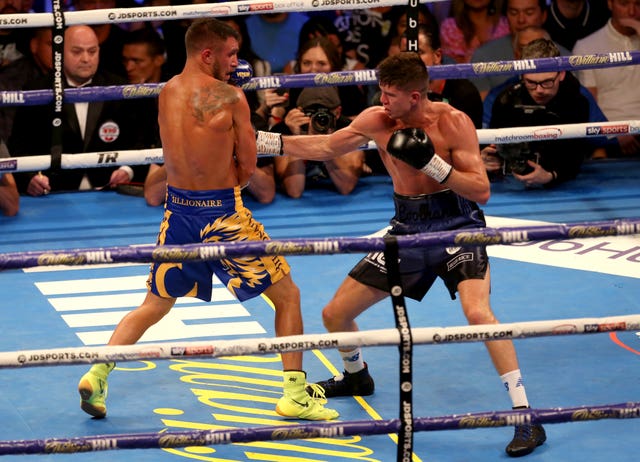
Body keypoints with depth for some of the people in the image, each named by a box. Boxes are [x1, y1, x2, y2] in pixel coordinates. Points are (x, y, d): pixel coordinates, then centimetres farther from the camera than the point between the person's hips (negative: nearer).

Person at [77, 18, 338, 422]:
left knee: (155, 304, 21)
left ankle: (97, 374, 7)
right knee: (287, 296, 10)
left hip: (179, 210, 5)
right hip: (222, 214, -5)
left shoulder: (165, 94, 4)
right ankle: (296, 395, 7)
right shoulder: (230, 97, -13)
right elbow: (247, 168, -7)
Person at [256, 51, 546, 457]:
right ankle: (356, 377, 44)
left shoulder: (453, 122, -17)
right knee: (335, 315, 9)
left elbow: (482, 191, -17)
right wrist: (256, 140, 5)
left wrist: (432, 162, -29)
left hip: (457, 226, -6)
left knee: (477, 311, -31)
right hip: (408, 229, 6)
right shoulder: (377, 121, -4)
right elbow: (323, 148, 10)